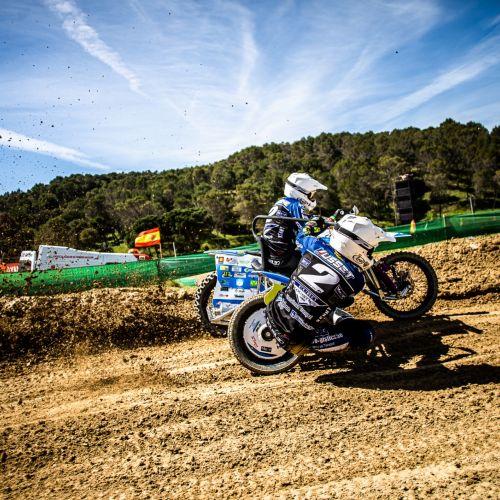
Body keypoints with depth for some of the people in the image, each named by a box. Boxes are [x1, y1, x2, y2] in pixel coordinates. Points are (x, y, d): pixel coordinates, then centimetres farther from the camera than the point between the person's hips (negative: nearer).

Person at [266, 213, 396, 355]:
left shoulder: (316, 245, -8)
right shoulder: (355, 279, -19)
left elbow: (302, 237, 18)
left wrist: (310, 224, 39)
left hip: (273, 313, 7)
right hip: (295, 333, -6)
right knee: (366, 334, -3)